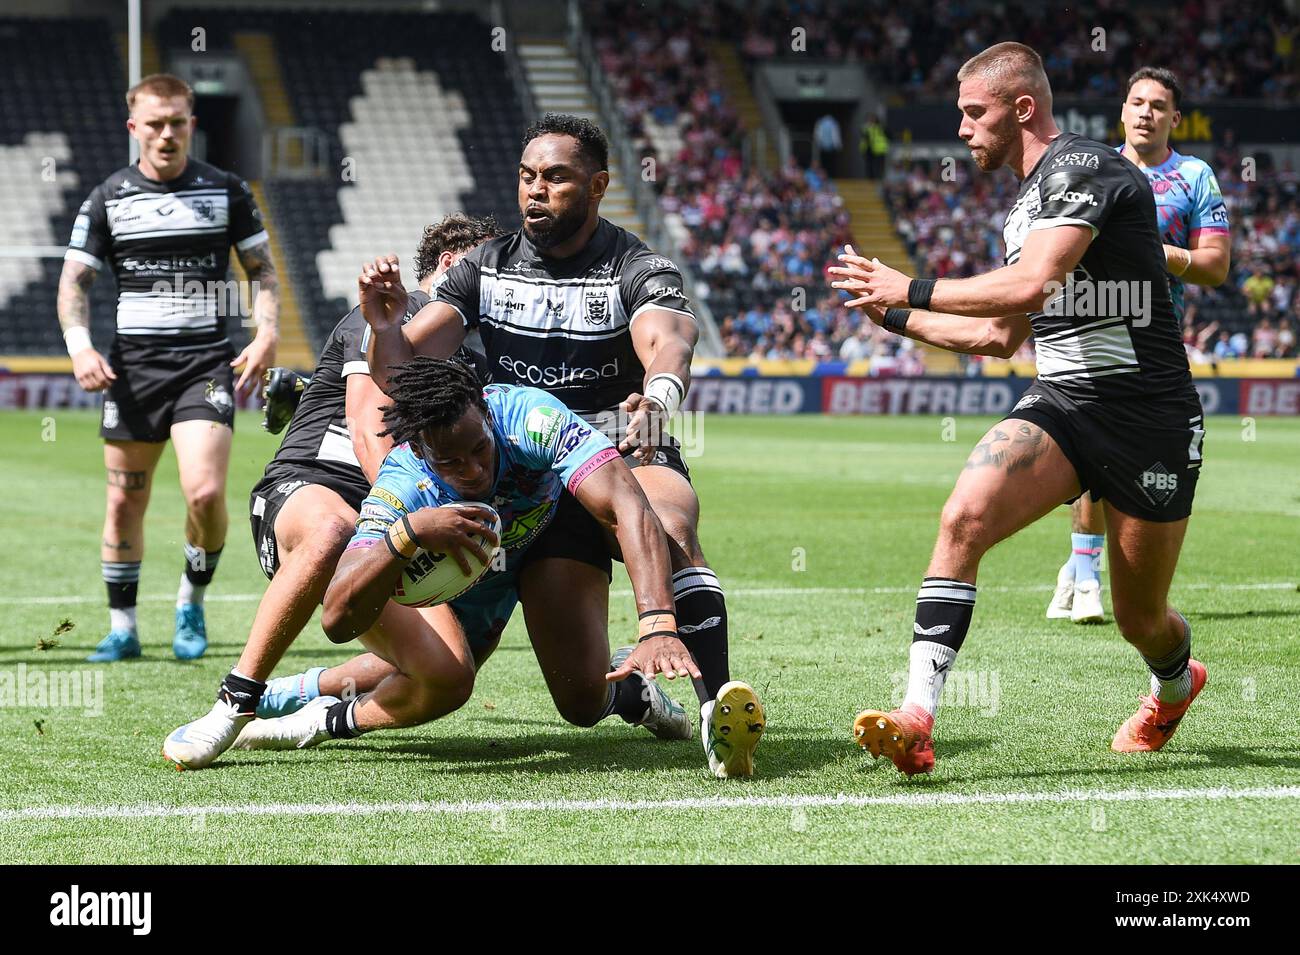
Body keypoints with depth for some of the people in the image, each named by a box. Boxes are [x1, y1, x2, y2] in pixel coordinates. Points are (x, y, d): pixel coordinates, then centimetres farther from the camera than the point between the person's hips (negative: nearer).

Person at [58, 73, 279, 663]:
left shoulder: (226, 190, 5)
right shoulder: (106, 199, 4)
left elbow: (261, 267, 11)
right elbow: (75, 279, 4)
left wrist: (268, 333, -5)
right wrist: (79, 345, -13)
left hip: (206, 360, -1)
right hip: (132, 364, 1)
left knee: (205, 492, -17)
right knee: (124, 502, 4)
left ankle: (192, 602, 8)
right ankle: (122, 629, 17)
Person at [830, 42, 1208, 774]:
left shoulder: (1082, 168, -12)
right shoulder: (1024, 208, 17)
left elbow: (1032, 285, -26)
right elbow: (1003, 337, 27)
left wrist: (912, 290, -18)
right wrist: (897, 318, 22)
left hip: (1149, 417, -7)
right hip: (1061, 404, 7)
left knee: (1141, 620, 6)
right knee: (965, 516, -23)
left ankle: (1176, 687, 45)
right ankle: (916, 721, -31)